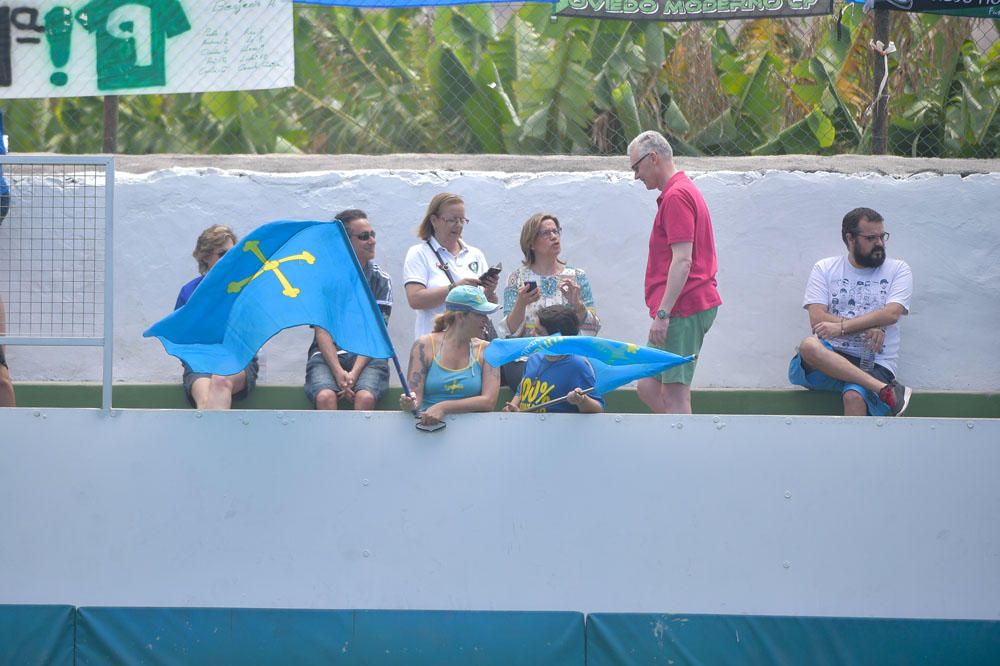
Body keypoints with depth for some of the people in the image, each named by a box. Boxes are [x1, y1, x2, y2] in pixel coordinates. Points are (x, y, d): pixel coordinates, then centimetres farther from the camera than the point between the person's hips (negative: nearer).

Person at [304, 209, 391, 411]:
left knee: (365, 397, -32)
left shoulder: (381, 280, 10)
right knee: (325, 397, -32)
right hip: (327, 355, -1)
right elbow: (322, 332, -1)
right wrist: (338, 372, -17)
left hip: (368, 357, 1)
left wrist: (354, 373, -16)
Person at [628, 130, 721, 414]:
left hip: (682, 310, -11)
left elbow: (682, 260, -20)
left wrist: (663, 313, -22)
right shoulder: (684, 191, 21)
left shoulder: (676, 196, -12)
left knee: (674, 392, -9)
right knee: (647, 387, 11)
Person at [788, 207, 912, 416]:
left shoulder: (897, 270, 11)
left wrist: (842, 327, -14)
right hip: (828, 358, 2)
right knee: (809, 346, -35)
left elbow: (891, 314, -6)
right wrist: (868, 328, -12)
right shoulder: (825, 268, 12)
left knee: (854, 397, -36)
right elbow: (817, 318, -1)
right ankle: (885, 389, -36)